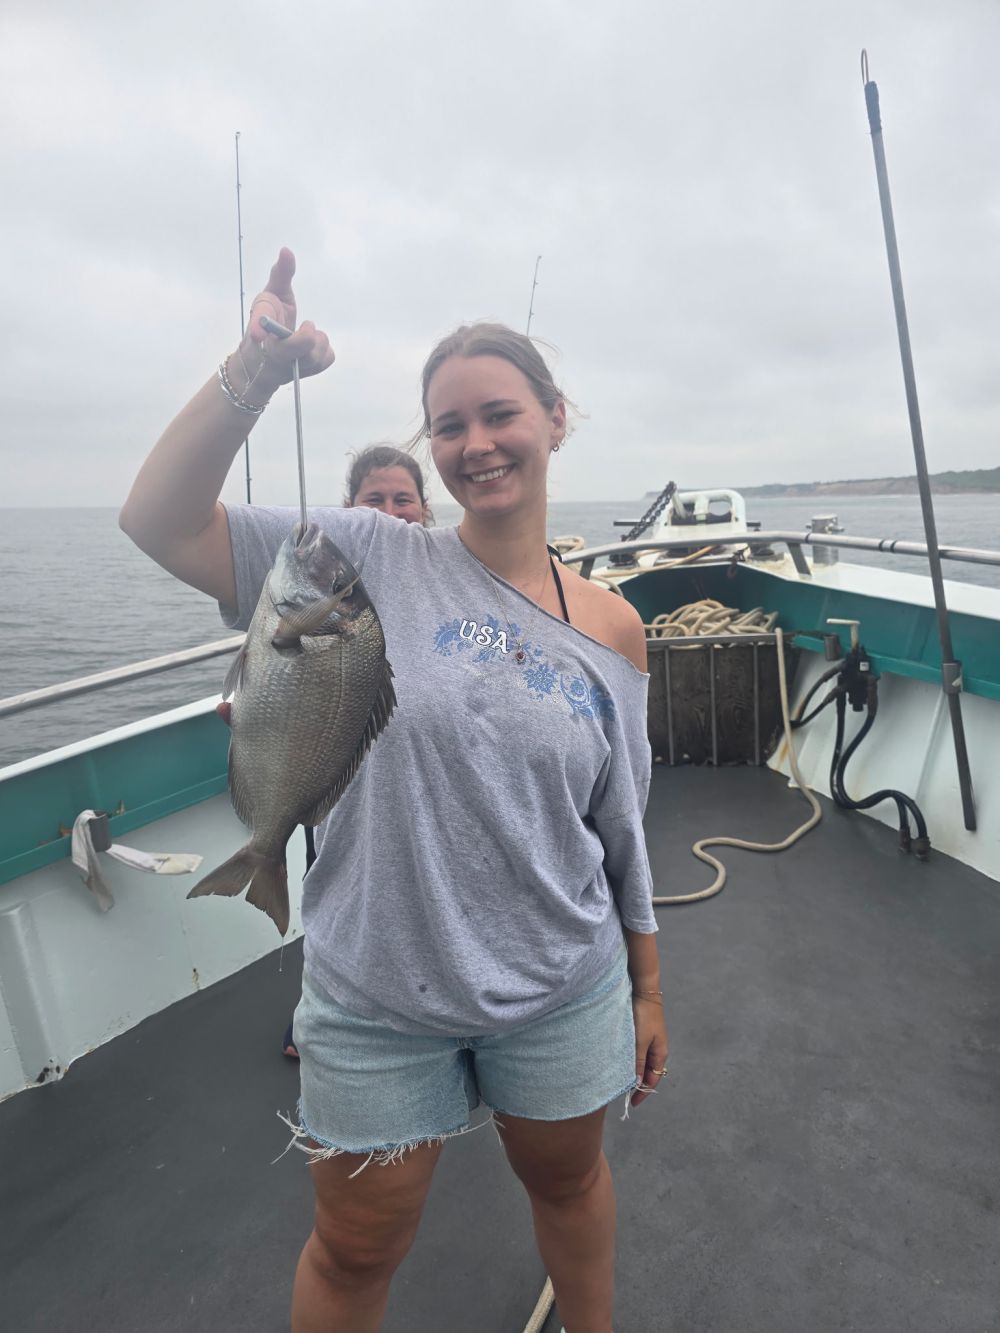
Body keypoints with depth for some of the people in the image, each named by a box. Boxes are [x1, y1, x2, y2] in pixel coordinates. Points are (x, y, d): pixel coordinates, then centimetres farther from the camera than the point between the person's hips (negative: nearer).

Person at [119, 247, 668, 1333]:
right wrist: (256, 368, -29)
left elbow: (621, 830, 2)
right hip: (379, 998, -2)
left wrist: (646, 990, 9)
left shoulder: (612, 629, -5)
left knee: (569, 1180, 30)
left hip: (563, 993, 3)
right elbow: (160, 520, -18)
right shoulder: (377, 564, -12)